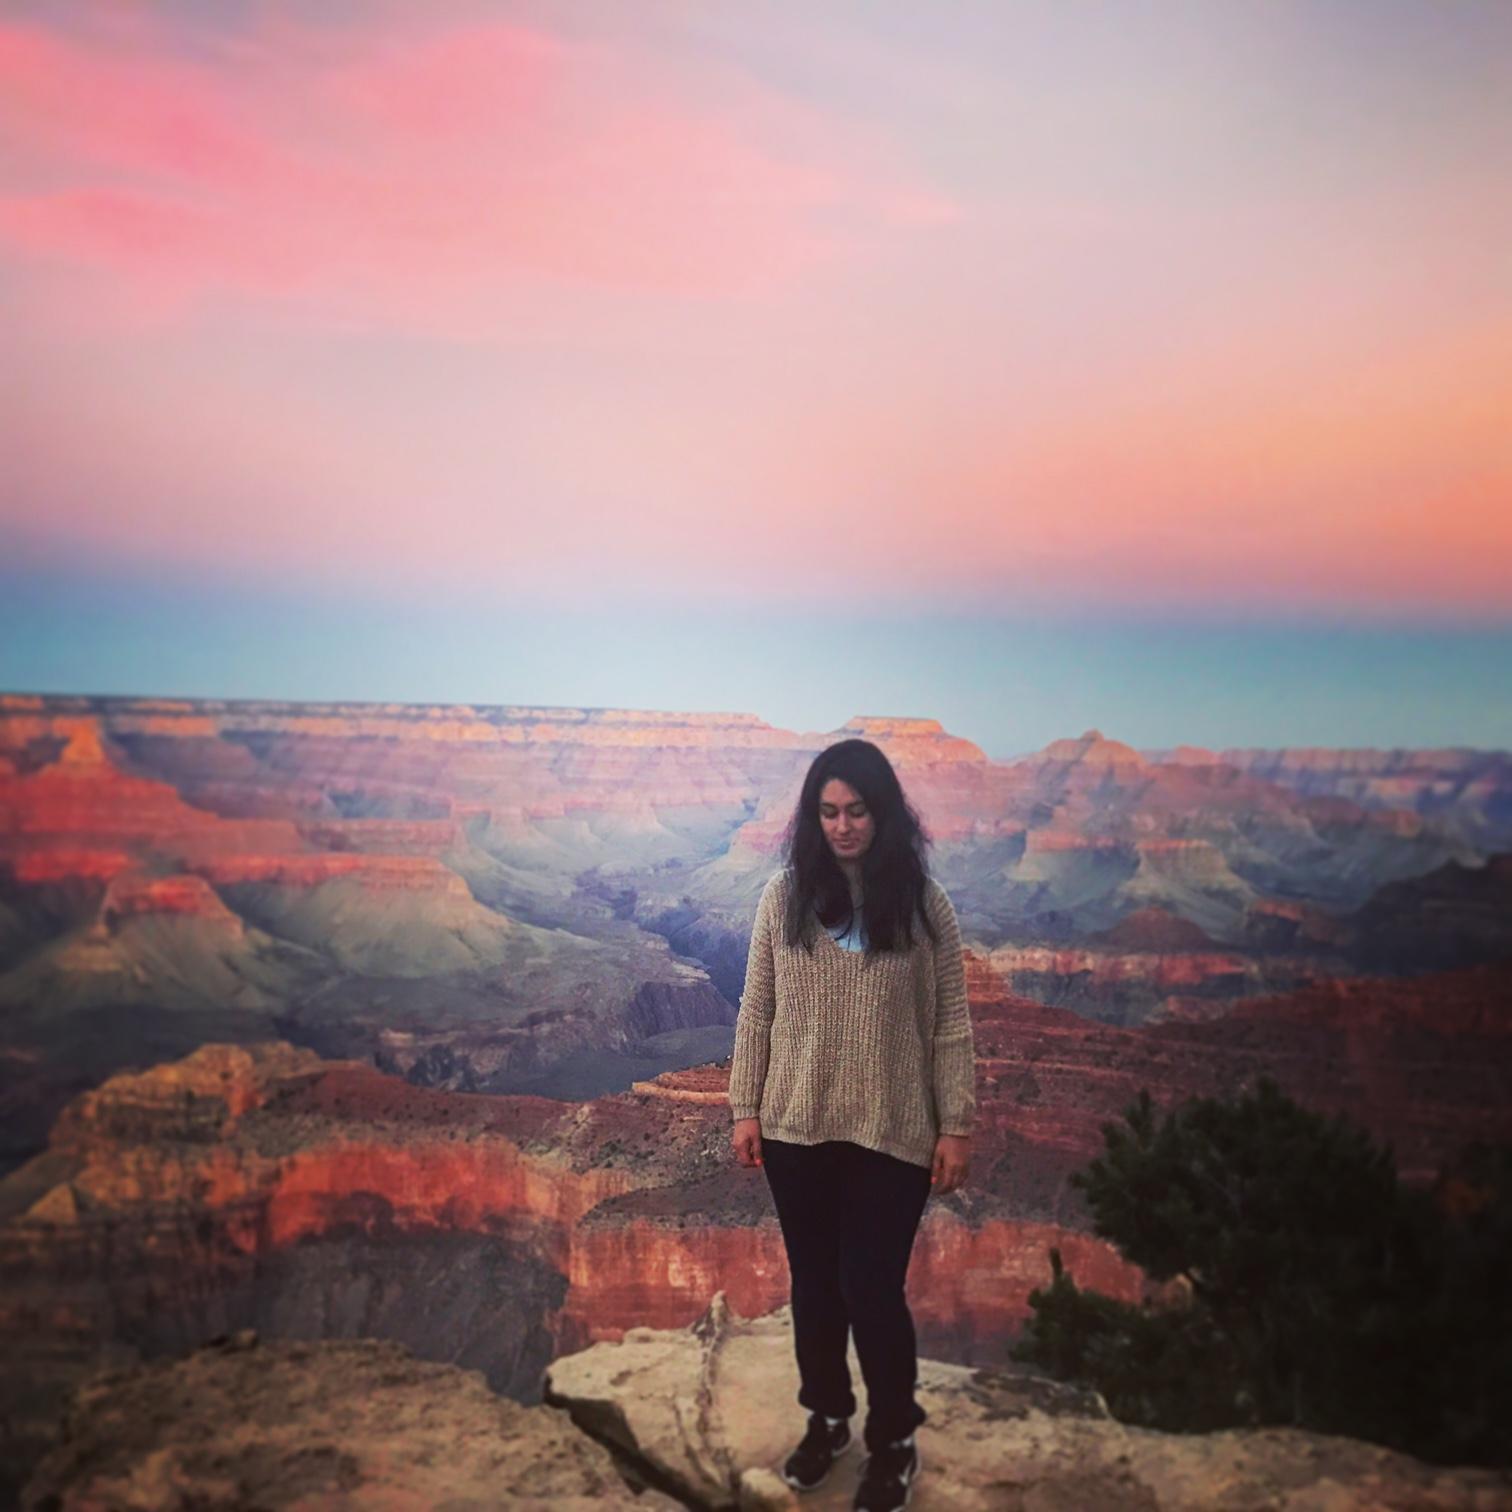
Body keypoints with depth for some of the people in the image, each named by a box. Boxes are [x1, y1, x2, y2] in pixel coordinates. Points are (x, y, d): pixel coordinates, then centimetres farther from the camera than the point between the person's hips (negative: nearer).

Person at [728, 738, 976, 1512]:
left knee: (872, 1290, 1)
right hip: (796, 1128, 2)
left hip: (892, 1133, -2)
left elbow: (950, 1022, -3)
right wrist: (745, 1107, 1)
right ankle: (825, 1417, 39)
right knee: (814, 1284, 16)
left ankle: (894, 1441, 26)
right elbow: (757, 1008, 3)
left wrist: (956, 1125, -4)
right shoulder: (785, 894, -2)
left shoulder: (922, 902, -6)